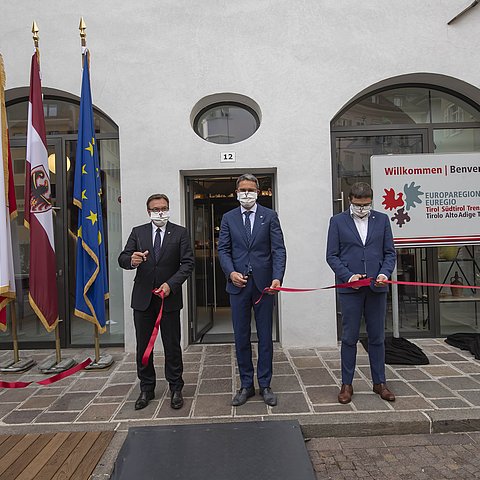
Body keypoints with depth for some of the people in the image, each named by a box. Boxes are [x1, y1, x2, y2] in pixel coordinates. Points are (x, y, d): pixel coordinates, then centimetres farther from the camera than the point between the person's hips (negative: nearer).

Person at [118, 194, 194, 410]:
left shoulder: (180, 233, 1)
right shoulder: (138, 232, 7)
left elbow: (187, 263, -5)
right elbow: (122, 258, 1)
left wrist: (171, 284, -18)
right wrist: (131, 260, -24)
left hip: (169, 296, -2)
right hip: (143, 297, 2)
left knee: (172, 345, 6)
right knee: (143, 346, 11)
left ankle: (175, 388, 21)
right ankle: (146, 389, 27)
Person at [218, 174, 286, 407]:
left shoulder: (270, 216, 2)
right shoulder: (228, 218, 7)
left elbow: (279, 249, -4)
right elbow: (223, 250, 4)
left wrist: (277, 277, -18)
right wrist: (231, 272, -13)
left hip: (263, 284, -1)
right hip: (238, 284, 2)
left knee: (265, 336, 8)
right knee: (241, 337, 9)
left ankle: (265, 385, 23)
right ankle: (246, 385, 24)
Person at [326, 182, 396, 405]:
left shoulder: (382, 219, 8)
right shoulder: (338, 221, 2)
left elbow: (390, 252, 8)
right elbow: (331, 255, -1)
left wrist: (385, 273, -10)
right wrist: (348, 275, -14)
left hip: (377, 288, 2)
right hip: (350, 288, -2)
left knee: (377, 337, 12)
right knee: (349, 338, 6)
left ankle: (379, 382, 27)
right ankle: (346, 384, 19)